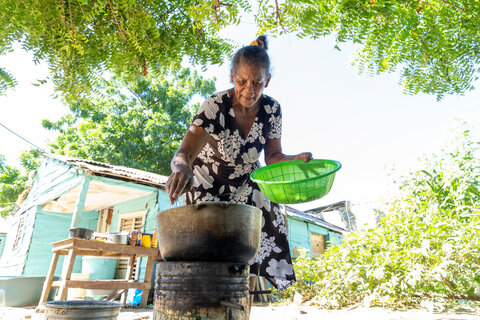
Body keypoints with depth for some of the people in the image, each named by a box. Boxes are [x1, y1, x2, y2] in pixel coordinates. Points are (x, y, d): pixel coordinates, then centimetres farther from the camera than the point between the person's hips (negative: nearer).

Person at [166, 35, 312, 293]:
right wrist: (182, 167, -57)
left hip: (245, 188, 3)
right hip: (208, 187, -3)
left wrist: (296, 159, -25)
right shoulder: (215, 107, -26)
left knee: (249, 260, -2)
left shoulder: (272, 110, -14)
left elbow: (272, 156, -4)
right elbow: (184, 153, -34)